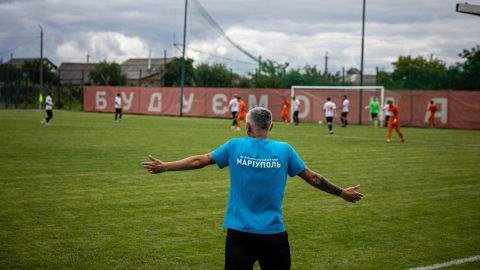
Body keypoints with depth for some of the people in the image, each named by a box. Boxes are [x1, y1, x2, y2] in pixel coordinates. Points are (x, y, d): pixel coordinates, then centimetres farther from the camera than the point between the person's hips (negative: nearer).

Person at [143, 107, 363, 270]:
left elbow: (199, 161, 8)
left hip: (239, 233, 0)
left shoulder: (235, 146, 0)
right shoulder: (284, 150, 0)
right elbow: (313, 178, 7)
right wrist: (342, 193, 22)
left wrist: (164, 167, 22)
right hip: (273, 234, 0)